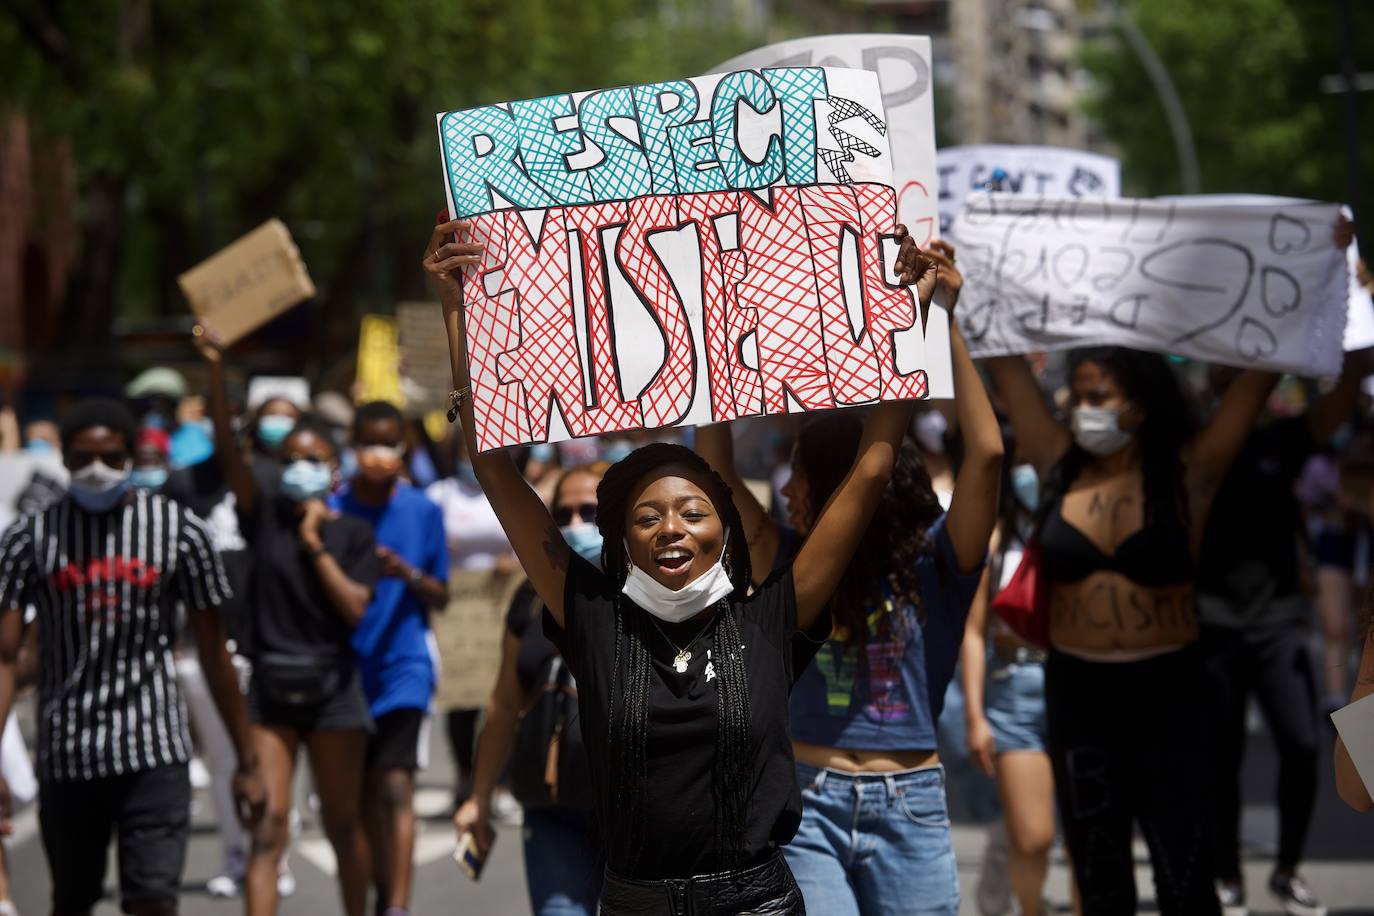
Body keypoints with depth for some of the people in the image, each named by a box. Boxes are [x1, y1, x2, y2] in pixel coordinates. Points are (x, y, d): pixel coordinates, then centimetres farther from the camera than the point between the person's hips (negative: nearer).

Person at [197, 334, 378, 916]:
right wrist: (215, 372, -24)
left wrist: (315, 542, -11)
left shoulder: (352, 534, 2)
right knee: (267, 824, -7)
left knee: (342, 823, 11)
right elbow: (228, 451, -12)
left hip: (332, 686, 0)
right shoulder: (264, 514, 2)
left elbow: (355, 608, -10)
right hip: (270, 683, 0)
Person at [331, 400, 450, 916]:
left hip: (404, 666, -2)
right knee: (365, 792, 11)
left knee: (396, 786, -14)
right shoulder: (333, 509, 2)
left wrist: (408, 574, -14)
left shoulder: (424, 512, 1)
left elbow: (441, 598, 6)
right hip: (349, 664, 2)